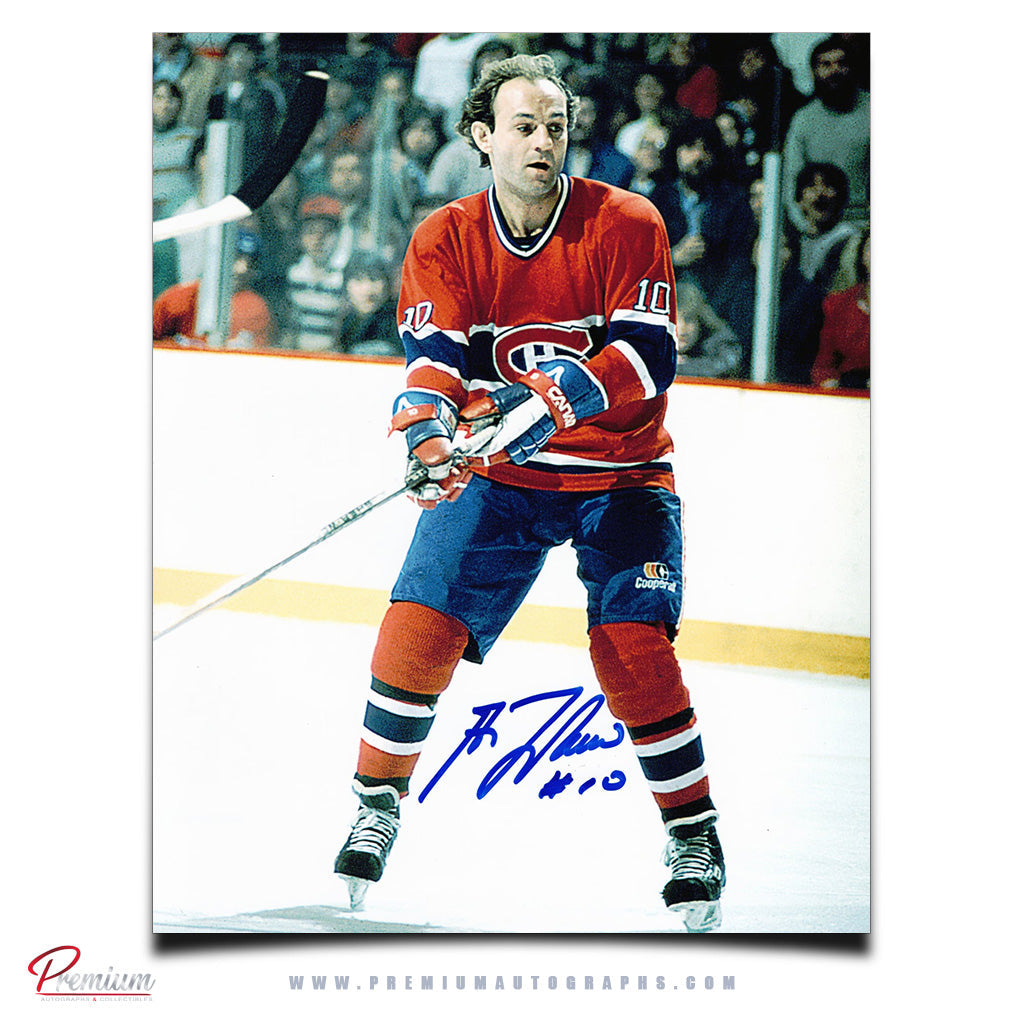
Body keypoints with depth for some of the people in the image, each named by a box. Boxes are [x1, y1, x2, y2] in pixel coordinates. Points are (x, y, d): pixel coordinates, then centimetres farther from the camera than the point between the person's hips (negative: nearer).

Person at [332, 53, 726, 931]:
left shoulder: (627, 225, -11)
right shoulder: (444, 241, -5)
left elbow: (648, 356, -18)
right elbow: (434, 356, -15)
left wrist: (552, 398, -33)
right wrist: (429, 423, -37)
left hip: (620, 472, -2)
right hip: (498, 474, 2)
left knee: (633, 648, -16)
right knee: (420, 623, -11)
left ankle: (694, 834, 3)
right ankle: (378, 806, 11)